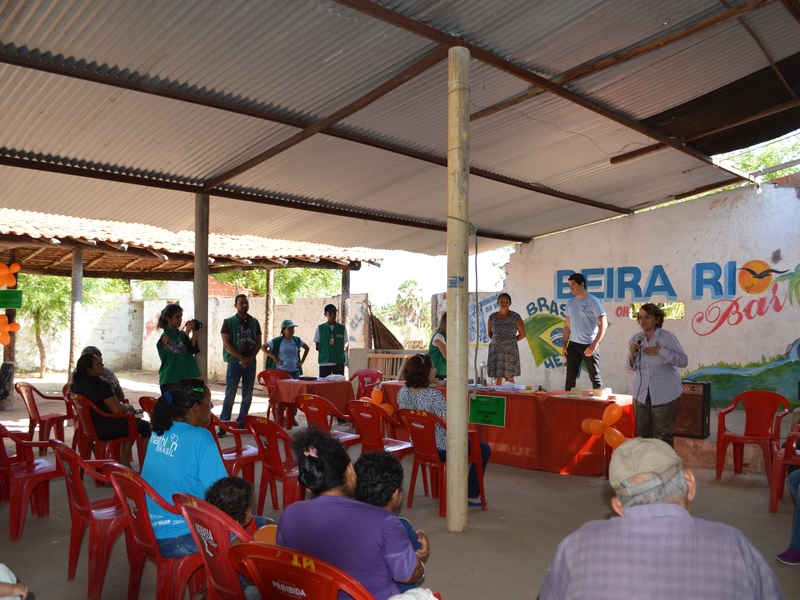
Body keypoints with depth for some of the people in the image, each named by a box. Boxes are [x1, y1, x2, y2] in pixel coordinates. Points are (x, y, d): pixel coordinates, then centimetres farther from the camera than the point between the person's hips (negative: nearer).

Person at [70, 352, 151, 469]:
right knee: (145, 426, 10)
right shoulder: (101, 384, -24)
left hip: (89, 427, 9)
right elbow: (117, 409, -26)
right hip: (106, 430, -9)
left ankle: (124, 461, 27)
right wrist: (128, 406, -5)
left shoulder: (77, 383, 2)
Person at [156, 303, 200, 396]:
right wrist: (187, 332, -20)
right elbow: (179, 350, -22)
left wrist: (194, 332, -6)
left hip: (186, 379, 6)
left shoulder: (181, 334, 10)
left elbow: (193, 350, 1)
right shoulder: (165, 336, -8)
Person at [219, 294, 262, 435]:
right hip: (235, 363, -4)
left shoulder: (254, 322, 9)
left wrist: (250, 358, -7)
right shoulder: (229, 322, -1)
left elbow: (258, 343, 9)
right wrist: (242, 358, -14)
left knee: (247, 396, 6)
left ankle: (241, 424, 16)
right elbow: (226, 344, -8)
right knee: (230, 395, -4)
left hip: (250, 363, 4)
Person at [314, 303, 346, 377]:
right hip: (324, 362, 0)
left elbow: (343, 345, 8)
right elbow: (317, 347, 7)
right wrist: (325, 352, -4)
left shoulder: (342, 328, 4)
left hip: (338, 362, 0)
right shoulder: (320, 328, 3)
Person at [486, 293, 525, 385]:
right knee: (497, 377, 1)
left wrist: (510, 341, 6)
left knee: (509, 377, -2)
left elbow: (522, 334, 3)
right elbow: (489, 333, 19)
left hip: (510, 351, -2)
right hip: (496, 350, 2)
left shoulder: (515, 317, -3)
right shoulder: (492, 317, 5)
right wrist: (498, 341, 10)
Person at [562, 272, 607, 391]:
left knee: (595, 376, 1)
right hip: (573, 345, 5)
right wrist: (564, 345, 8)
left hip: (589, 345, -5)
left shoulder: (593, 302, -8)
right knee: (570, 377, 7)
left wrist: (594, 345, -16)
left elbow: (603, 324, -11)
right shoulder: (570, 303, 10)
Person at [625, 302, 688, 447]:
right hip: (641, 394, 4)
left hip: (665, 395, -4)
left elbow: (684, 361, -13)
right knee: (642, 434, 13)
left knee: (663, 436, 4)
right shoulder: (636, 339, 2)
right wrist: (632, 354, -12)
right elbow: (631, 367, 9)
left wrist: (659, 351, -21)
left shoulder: (667, 337, -10)